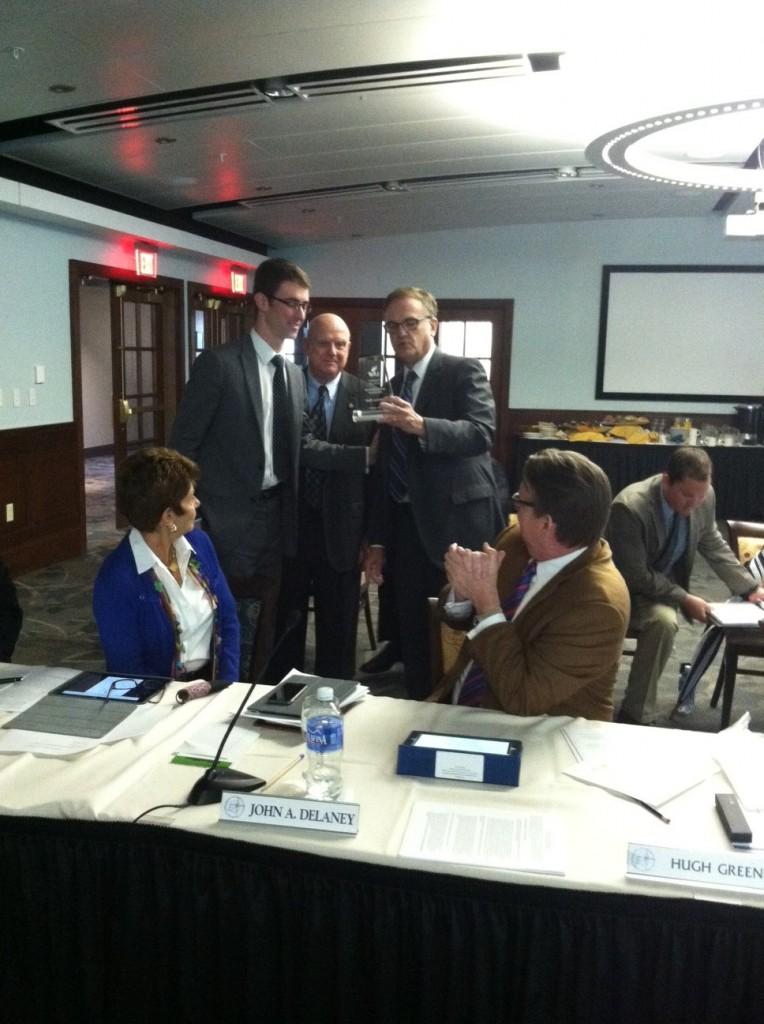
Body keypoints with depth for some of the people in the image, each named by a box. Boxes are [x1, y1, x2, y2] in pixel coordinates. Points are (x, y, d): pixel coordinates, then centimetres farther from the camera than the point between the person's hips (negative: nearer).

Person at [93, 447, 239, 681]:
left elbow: (227, 620, 5)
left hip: (212, 682, 4)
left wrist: (226, 689, -6)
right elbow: (128, 669, -11)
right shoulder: (116, 580, -16)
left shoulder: (199, 542, 1)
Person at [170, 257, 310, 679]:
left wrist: (291, 516, 10)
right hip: (230, 518, -6)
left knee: (263, 629, 14)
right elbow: (183, 445, -9)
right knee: (233, 629, 0)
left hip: (276, 517, 6)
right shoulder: (218, 363, -10)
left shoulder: (295, 374, 11)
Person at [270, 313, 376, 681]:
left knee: (339, 628, 12)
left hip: (341, 529, 0)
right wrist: (364, 456, -22)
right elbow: (302, 447, -16)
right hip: (289, 524, 0)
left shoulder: (365, 395, -2)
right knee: (285, 622, 14)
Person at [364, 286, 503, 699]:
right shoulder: (394, 386, 15)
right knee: (412, 634, 11)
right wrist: (378, 540, 12)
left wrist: (421, 425, -35)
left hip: (457, 525, -6)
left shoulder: (464, 371, -3)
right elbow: (387, 470, 16)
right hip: (405, 527, 6)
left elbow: (482, 432, -19)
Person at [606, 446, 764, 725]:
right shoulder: (629, 507, -30)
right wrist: (684, 599, -25)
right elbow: (635, 576, -24)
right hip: (628, 589, -7)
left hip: (667, 585, 8)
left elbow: (713, 546, 7)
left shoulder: (704, 497, -11)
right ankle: (635, 717, -21)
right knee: (663, 621, -33)